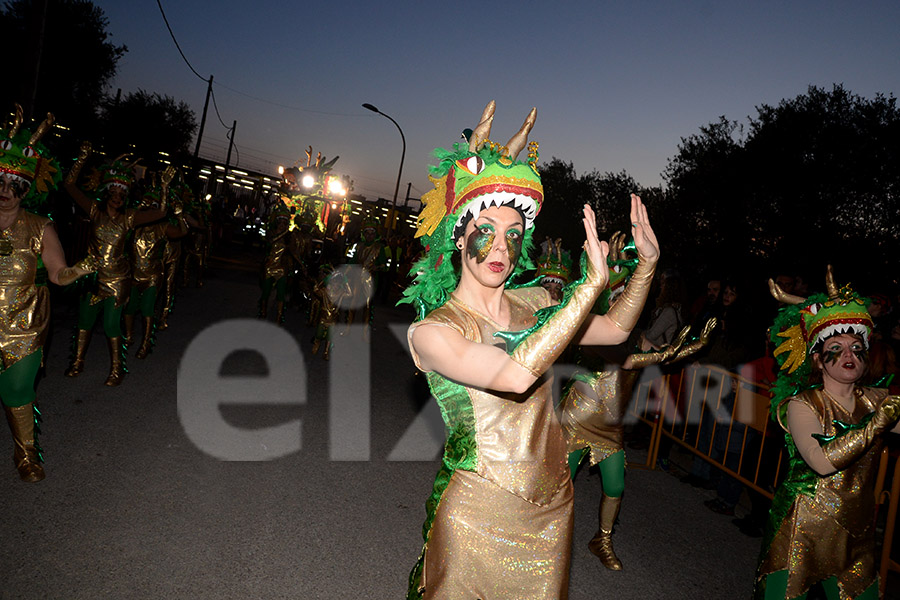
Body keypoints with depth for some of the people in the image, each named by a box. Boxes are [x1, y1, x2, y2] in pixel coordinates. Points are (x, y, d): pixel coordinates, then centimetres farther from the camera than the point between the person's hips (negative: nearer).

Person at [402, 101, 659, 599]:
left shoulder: (534, 304, 1)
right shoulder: (431, 330, -17)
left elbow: (615, 329, 14)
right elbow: (516, 374, -33)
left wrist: (647, 262, 1)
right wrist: (593, 282, -32)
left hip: (551, 508, 5)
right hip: (477, 514, -5)